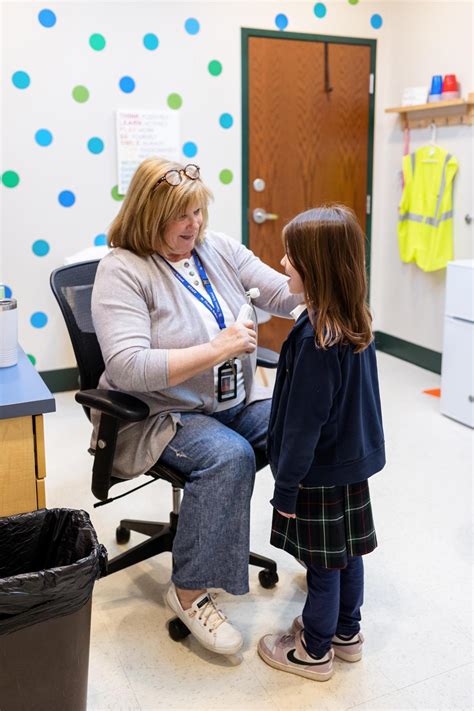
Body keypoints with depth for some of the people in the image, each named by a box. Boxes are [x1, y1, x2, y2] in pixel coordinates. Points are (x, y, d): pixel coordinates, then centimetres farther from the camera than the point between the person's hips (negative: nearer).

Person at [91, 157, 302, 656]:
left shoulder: (218, 248, 7)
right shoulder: (122, 270, -11)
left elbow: (283, 295, 4)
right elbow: (127, 368, -23)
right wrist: (216, 350, -24)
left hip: (237, 400, 6)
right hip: (162, 414, -5)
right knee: (229, 455, -33)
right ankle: (189, 593, -16)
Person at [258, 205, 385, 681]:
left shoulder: (315, 338, -27)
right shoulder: (355, 321, -1)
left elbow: (305, 422, -23)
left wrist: (286, 486, -15)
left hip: (322, 471, -8)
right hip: (353, 461, 8)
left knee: (322, 563, 9)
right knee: (346, 552, 22)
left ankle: (314, 651, 28)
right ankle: (346, 632, 41)